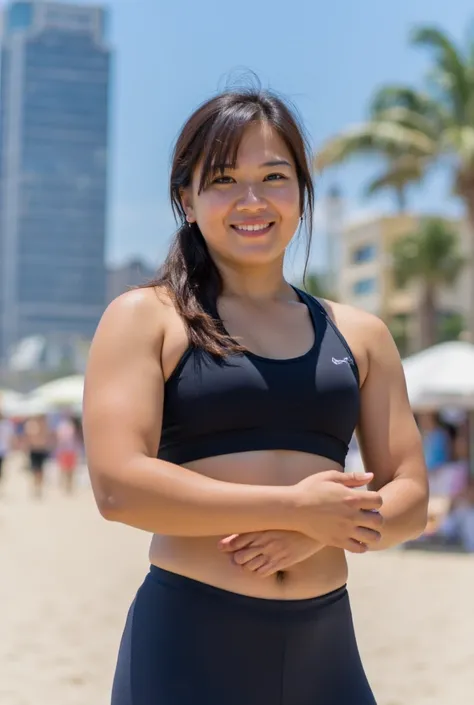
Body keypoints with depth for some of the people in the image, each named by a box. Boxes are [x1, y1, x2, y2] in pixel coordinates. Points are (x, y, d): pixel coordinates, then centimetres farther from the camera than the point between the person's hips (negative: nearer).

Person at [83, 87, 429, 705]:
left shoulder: (361, 335, 10)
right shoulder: (145, 318, -1)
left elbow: (409, 501, 7)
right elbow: (118, 484, -13)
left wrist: (315, 533, -12)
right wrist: (296, 506, -13)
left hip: (326, 647, 3)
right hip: (189, 644, -3)